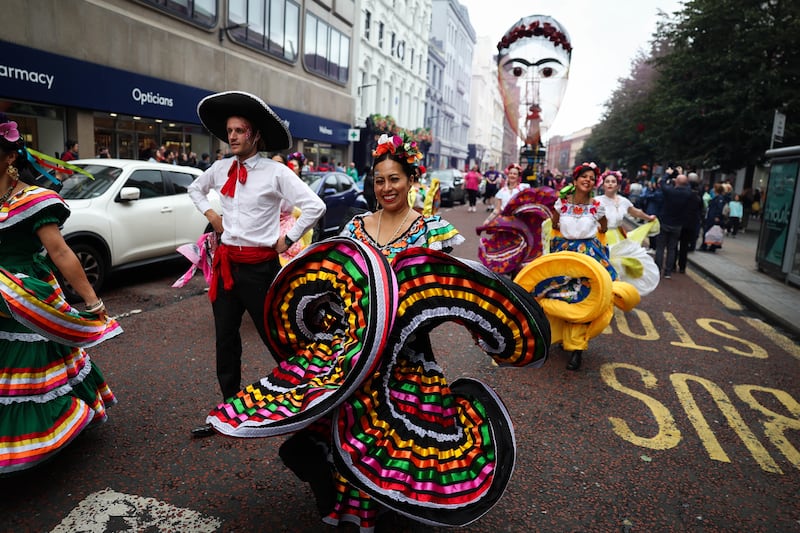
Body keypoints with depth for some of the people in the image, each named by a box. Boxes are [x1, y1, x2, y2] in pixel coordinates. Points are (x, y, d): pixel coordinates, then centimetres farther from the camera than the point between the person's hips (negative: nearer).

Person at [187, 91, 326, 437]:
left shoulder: (275, 172, -11)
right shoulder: (221, 168, 7)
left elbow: (315, 206, -16)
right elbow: (195, 189, 27)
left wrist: (288, 240, -12)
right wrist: (210, 214, 11)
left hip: (259, 265, -6)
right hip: (226, 263, 6)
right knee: (225, 339, 13)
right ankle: (231, 406, 30)